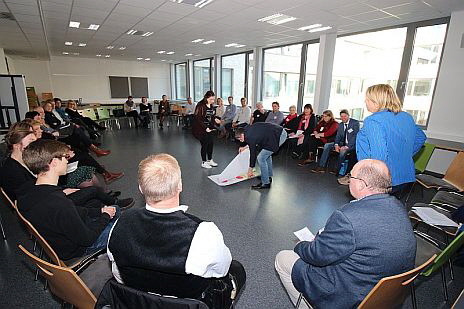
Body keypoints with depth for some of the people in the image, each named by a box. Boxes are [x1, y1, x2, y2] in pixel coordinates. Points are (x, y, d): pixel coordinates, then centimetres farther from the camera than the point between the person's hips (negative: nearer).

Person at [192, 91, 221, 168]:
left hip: (209, 128, 8)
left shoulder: (211, 105, 5)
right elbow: (198, 119, -20)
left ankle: (209, 160, 28)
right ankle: (203, 162, 16)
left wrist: (215, 119, -3)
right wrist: (205, 128, -25)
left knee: (211, 142, 10)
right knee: (205, 144, -1)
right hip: (200, 129, -8)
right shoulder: (200, 106, -19)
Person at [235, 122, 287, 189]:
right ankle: (269, 176, 35)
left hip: (279, 136, -10)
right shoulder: (247, 129, 10)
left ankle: (265, 183, 3)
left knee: (261, 158, -6)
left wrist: (250, 169, 5)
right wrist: (245, 146, 27)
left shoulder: (250, 137, -15)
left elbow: (253, 153, -7)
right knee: (267, 154, 24)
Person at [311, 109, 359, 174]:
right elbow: (338, 136, 10)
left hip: (352, 144, -6)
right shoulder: (340, 125, 13)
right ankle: (322, 167, -16)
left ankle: (336, 169, -20)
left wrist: (347, 146, -25)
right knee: (327, 145, -12)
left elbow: (355, 136, -15)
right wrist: (336, 145, -13)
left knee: (343, 151, -36)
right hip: (342, 143, 6)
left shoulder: (355, 123, -6)